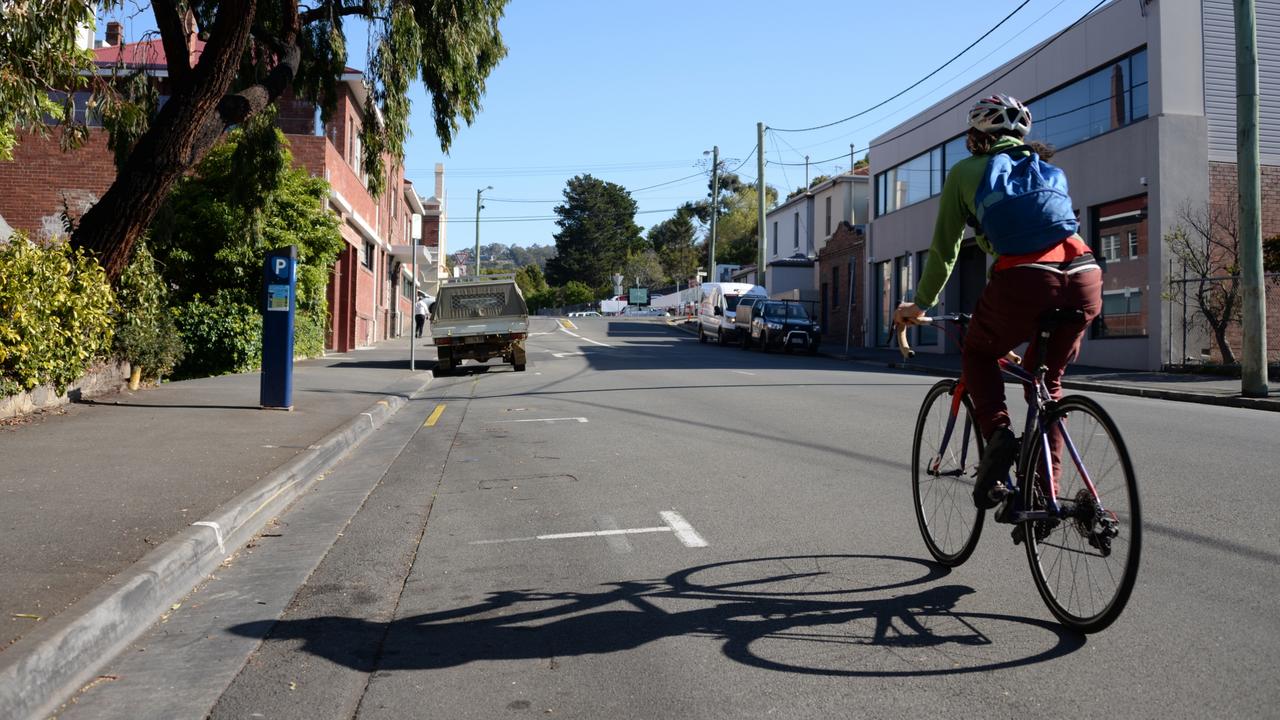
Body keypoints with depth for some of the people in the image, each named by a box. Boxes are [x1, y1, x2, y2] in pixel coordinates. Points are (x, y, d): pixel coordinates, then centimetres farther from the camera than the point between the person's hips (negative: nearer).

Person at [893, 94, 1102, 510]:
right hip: (1085, 277, 5)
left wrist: (919, 304, 32)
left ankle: (996, 432, -3)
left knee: (978, 355, 22)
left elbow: (944, 249, 19)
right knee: (1047, 379, 22)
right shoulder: (1045, 167, 31)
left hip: (1025, 278, -4)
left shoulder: (965, 172, 18)